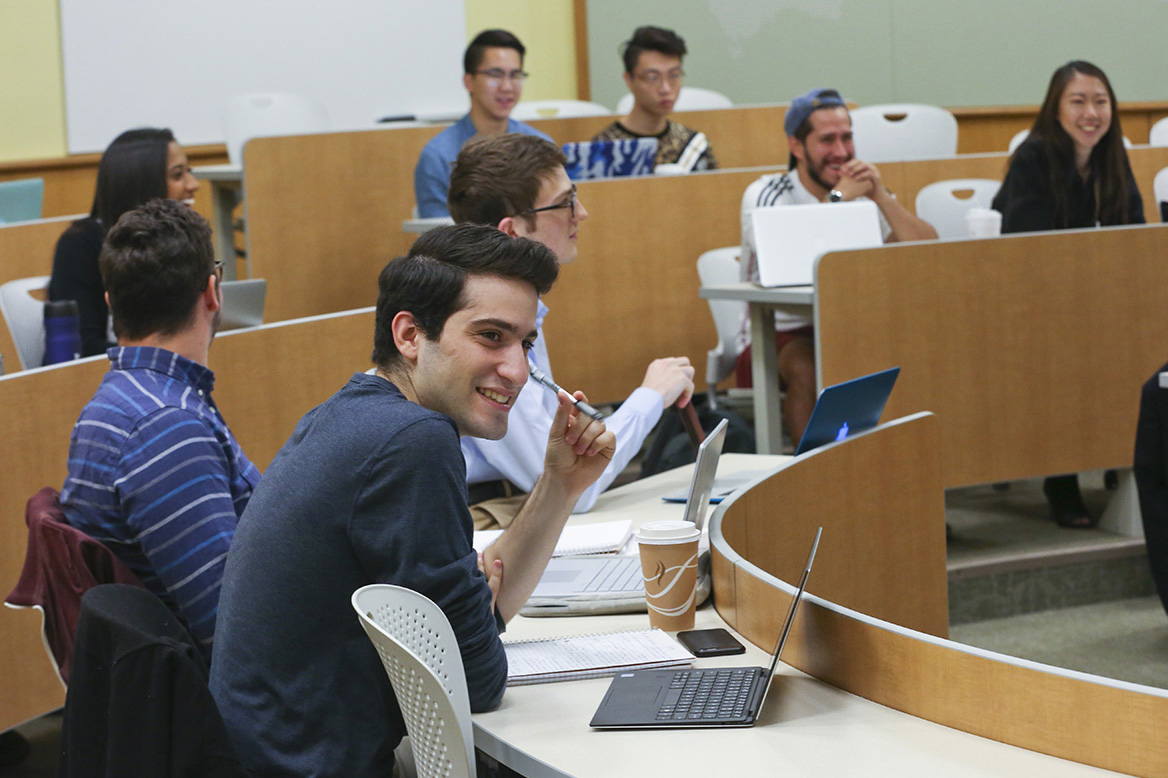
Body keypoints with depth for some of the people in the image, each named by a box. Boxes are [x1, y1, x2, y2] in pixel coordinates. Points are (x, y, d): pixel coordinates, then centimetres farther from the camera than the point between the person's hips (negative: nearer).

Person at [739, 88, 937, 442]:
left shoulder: (865, 195, 7)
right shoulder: (765, 194, -5)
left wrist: (881, 197, -15)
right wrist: (838, 197, -19)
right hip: (777, 338, -4)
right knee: (808, 368, -35)